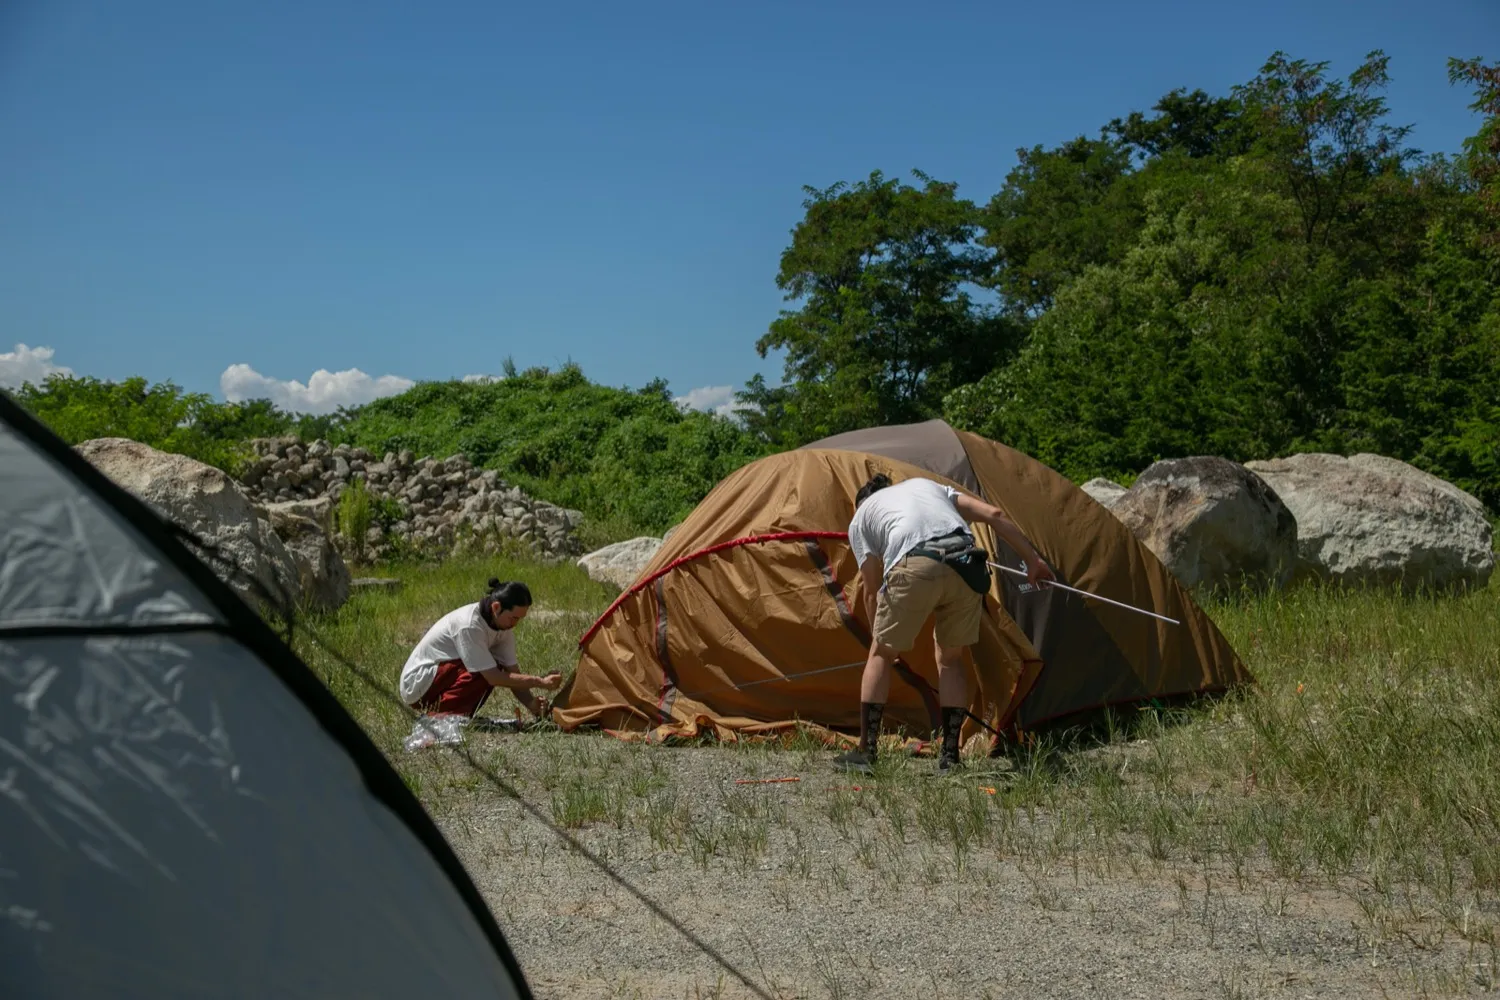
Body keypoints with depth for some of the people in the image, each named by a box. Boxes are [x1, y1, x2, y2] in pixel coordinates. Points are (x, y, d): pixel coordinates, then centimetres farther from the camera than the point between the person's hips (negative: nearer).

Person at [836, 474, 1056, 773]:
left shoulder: (861, 517, 28)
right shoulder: (927, 485, 38)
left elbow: (872, 590, 26)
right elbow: (993, 514, 26)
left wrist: (879, 636, 40)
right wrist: (1033, 560, 28)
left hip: (914, 568, -3)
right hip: (966, 566, 3)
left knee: (881, 654, 17)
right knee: (951, 659, 21)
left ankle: (865, 752, 16)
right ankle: (950, 755, 17)